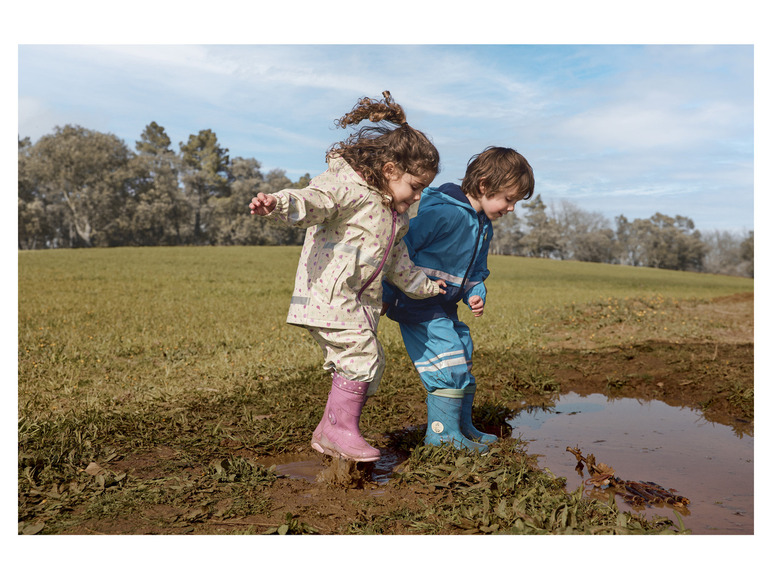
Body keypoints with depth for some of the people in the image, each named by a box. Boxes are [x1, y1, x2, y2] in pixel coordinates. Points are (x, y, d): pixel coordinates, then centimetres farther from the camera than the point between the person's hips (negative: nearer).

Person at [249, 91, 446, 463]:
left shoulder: (396, 215, 19)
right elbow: (311, 202, -26)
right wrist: (277, 204, -46)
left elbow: (398, 261, 30)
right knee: (360, 354, -16)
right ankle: (341, 429, 0)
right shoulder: (346, 185, -9)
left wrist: (425, 286, 38)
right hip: (328, 292, -9)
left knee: (368, 365, 9)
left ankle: (328, 432, 21)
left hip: (362, 300, 10)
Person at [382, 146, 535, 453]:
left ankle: (463, 427, 31)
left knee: (462, 365, 15)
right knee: (449, 360, -13)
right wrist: (387, 295, -18)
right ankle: (442, 433, 2)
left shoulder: (483, 227, 9)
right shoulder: (444, 213, -22)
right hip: (417, 304, -10)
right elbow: (401, 248, -22)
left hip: (444, 307, 10)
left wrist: (476, 295, -2)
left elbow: (476, 271, 19)